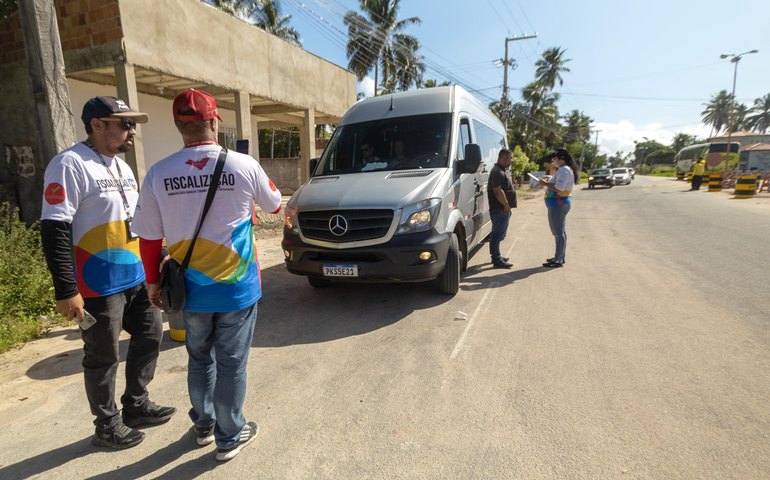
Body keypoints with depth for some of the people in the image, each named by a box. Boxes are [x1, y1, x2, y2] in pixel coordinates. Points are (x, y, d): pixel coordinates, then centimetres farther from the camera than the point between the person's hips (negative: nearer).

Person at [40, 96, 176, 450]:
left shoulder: (122, 167, 13)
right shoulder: (70, 164, -14)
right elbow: (54, 230, -19)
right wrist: (66, 291, -21)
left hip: (136, 278, 9)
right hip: (100, 286, -8)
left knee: (150, 335, 17)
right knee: (103, 358, 7)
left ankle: (136, 405, 37)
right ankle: (107, 426, 27)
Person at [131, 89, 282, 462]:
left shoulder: (159, 173, -6)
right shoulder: (244, 165, -11)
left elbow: (149, 238, -1)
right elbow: (273, 205, 7)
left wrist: (153, 282, 13)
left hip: (191, 289, 3)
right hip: (237, 287, -2)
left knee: (199, 359, 23)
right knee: (231, 364, 11)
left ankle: (203, 425, 41)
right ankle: (230, 437, 27)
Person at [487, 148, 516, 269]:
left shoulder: (503, 170, 18)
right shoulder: (498, 172, -17)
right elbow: (498, 191, -25)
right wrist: (506, 204, -19)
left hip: (504, 209, 11)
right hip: (500, 209, -11)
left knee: (499, 234, 18)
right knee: (497, 234, -6)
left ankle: (496, 256, 28)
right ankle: (497, 260, -2)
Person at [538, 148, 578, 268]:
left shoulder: (564, 170, -18)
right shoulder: (567, 169, 16)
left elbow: (558, 188, -25)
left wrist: (545, 184, -13)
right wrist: (550, 181, 10)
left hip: (558, 204, -11)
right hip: (562, 202, 11)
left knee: (558, 232, -7)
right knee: (561, 231, 16)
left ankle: (558, 260, -2)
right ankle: (561, 257, 25)